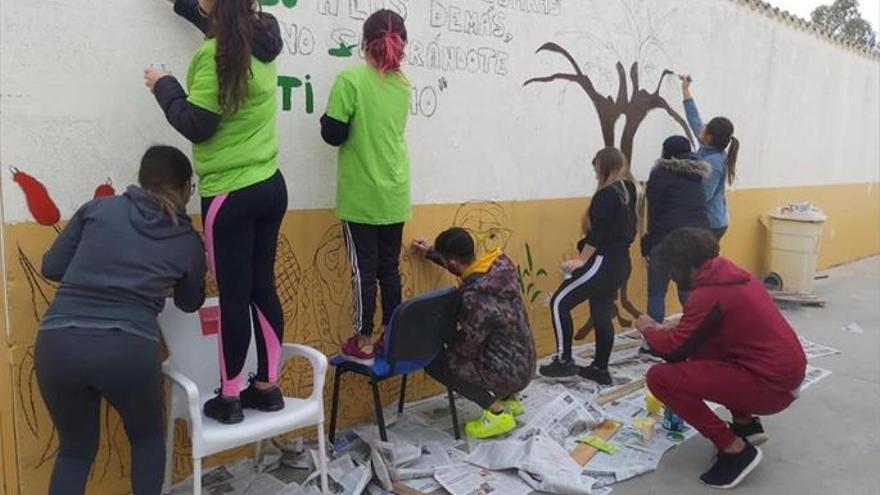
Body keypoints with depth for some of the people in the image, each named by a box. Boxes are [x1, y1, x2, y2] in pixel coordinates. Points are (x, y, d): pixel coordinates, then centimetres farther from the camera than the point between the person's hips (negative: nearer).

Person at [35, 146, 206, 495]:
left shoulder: (98, 208, 11)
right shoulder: (189, 242, 10)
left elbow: (51, 268, 13)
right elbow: (190, 303, 26)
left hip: (58, 344, 2)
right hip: (128, 349, -2)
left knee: (76, 448, 25)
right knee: (147, 437, 28)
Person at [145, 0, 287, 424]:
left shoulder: (215, 53, -15)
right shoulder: (263, 38, 8)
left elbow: (197, 126, -13)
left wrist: (164, 85, 2)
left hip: (230, 195, -7)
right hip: (270, 186, 7)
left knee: (233, 297, 1)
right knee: (263, 288, 12)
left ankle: (229, 399, 14)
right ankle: (268, 386, 22)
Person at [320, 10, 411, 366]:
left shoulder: (350, 79, -11)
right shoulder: (403, 85, 6)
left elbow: (333, 134, -11)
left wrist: (327, 117, 10)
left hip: (362, 195, -5)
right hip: (395, 195, 5)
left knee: (364, 268, 3)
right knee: (390, 267, 12)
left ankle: (364, 343, 11)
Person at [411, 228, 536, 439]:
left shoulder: (475, 297, -30)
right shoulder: (501, 263, -7)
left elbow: (466, 346, -17)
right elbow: (469, 269, 16)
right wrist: (429, 252, 20)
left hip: (510, 372, -8)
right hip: (524, 363, 8)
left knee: (435, 363, -4)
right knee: (454, 349, 25)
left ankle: (497, 412, 1)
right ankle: (508, 399, 23)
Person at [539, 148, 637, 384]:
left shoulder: (607, 194, -16)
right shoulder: (629, 190, 12)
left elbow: (597, 233, -20)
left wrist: (581, 260, -12)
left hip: (603, 263, -10)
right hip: (620, 263, 10)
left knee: (559, 303, -3)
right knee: (602, 314, 15)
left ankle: (564, 362, 1)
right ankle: (600, 369, 21)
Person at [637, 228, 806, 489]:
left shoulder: (709, 292, -20)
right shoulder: (729, 272, 7)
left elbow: (674, 350, -13)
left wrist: (648, 329, 6)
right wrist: (674, 330, 15)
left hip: (771, 386, -9)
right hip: (788, 372, 9)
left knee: (659, 377, -13)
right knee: (700, 347, 24)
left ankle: (735, 449, -5)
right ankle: (746, 424, 23)